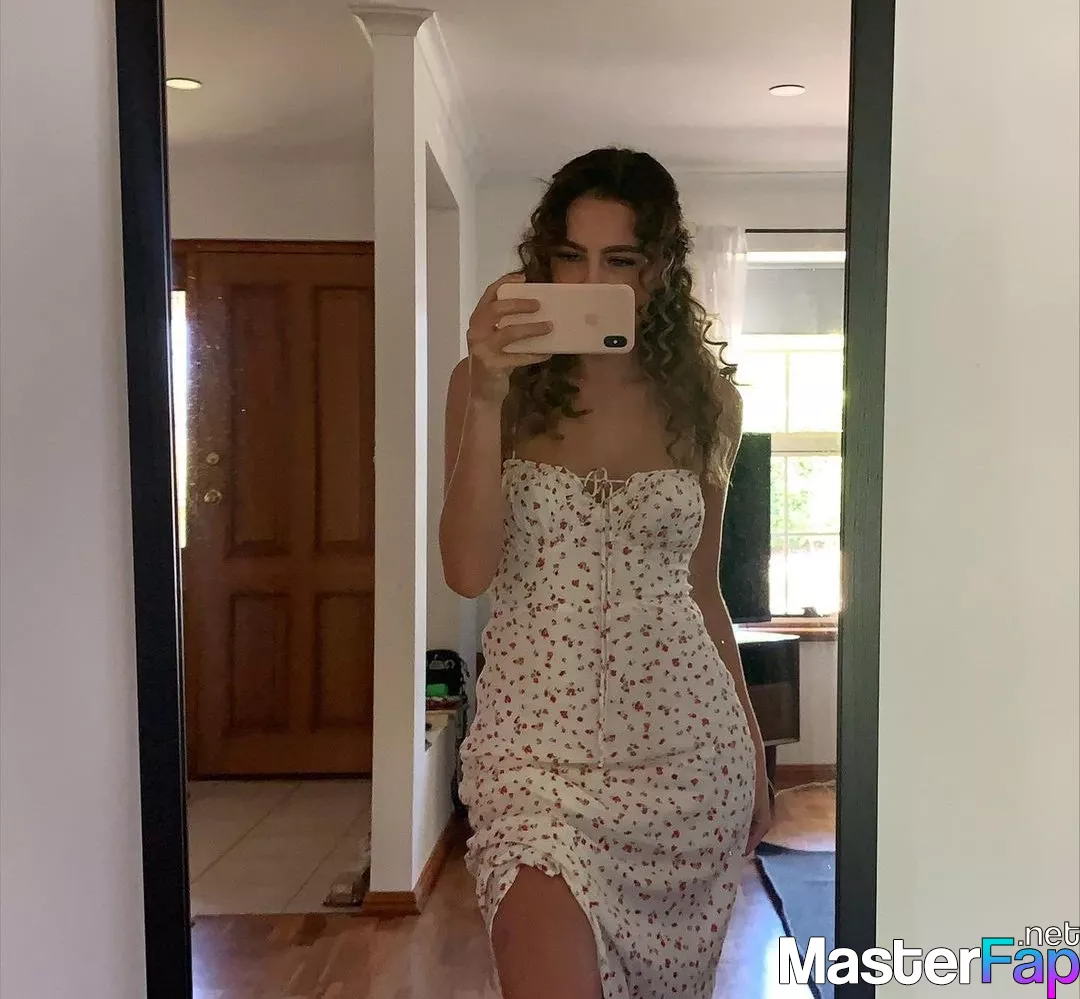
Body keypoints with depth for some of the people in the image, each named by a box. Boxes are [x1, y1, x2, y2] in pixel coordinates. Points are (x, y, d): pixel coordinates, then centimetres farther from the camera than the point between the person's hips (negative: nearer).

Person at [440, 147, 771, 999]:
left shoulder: (706, 399, 5)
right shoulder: (490, 382, 0)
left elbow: (701, 589, 13)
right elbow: (468, 570, -11)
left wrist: (753, 748, 15)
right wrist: (488, 400, -20)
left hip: (687, 740, 2)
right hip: (541, 742, -2)